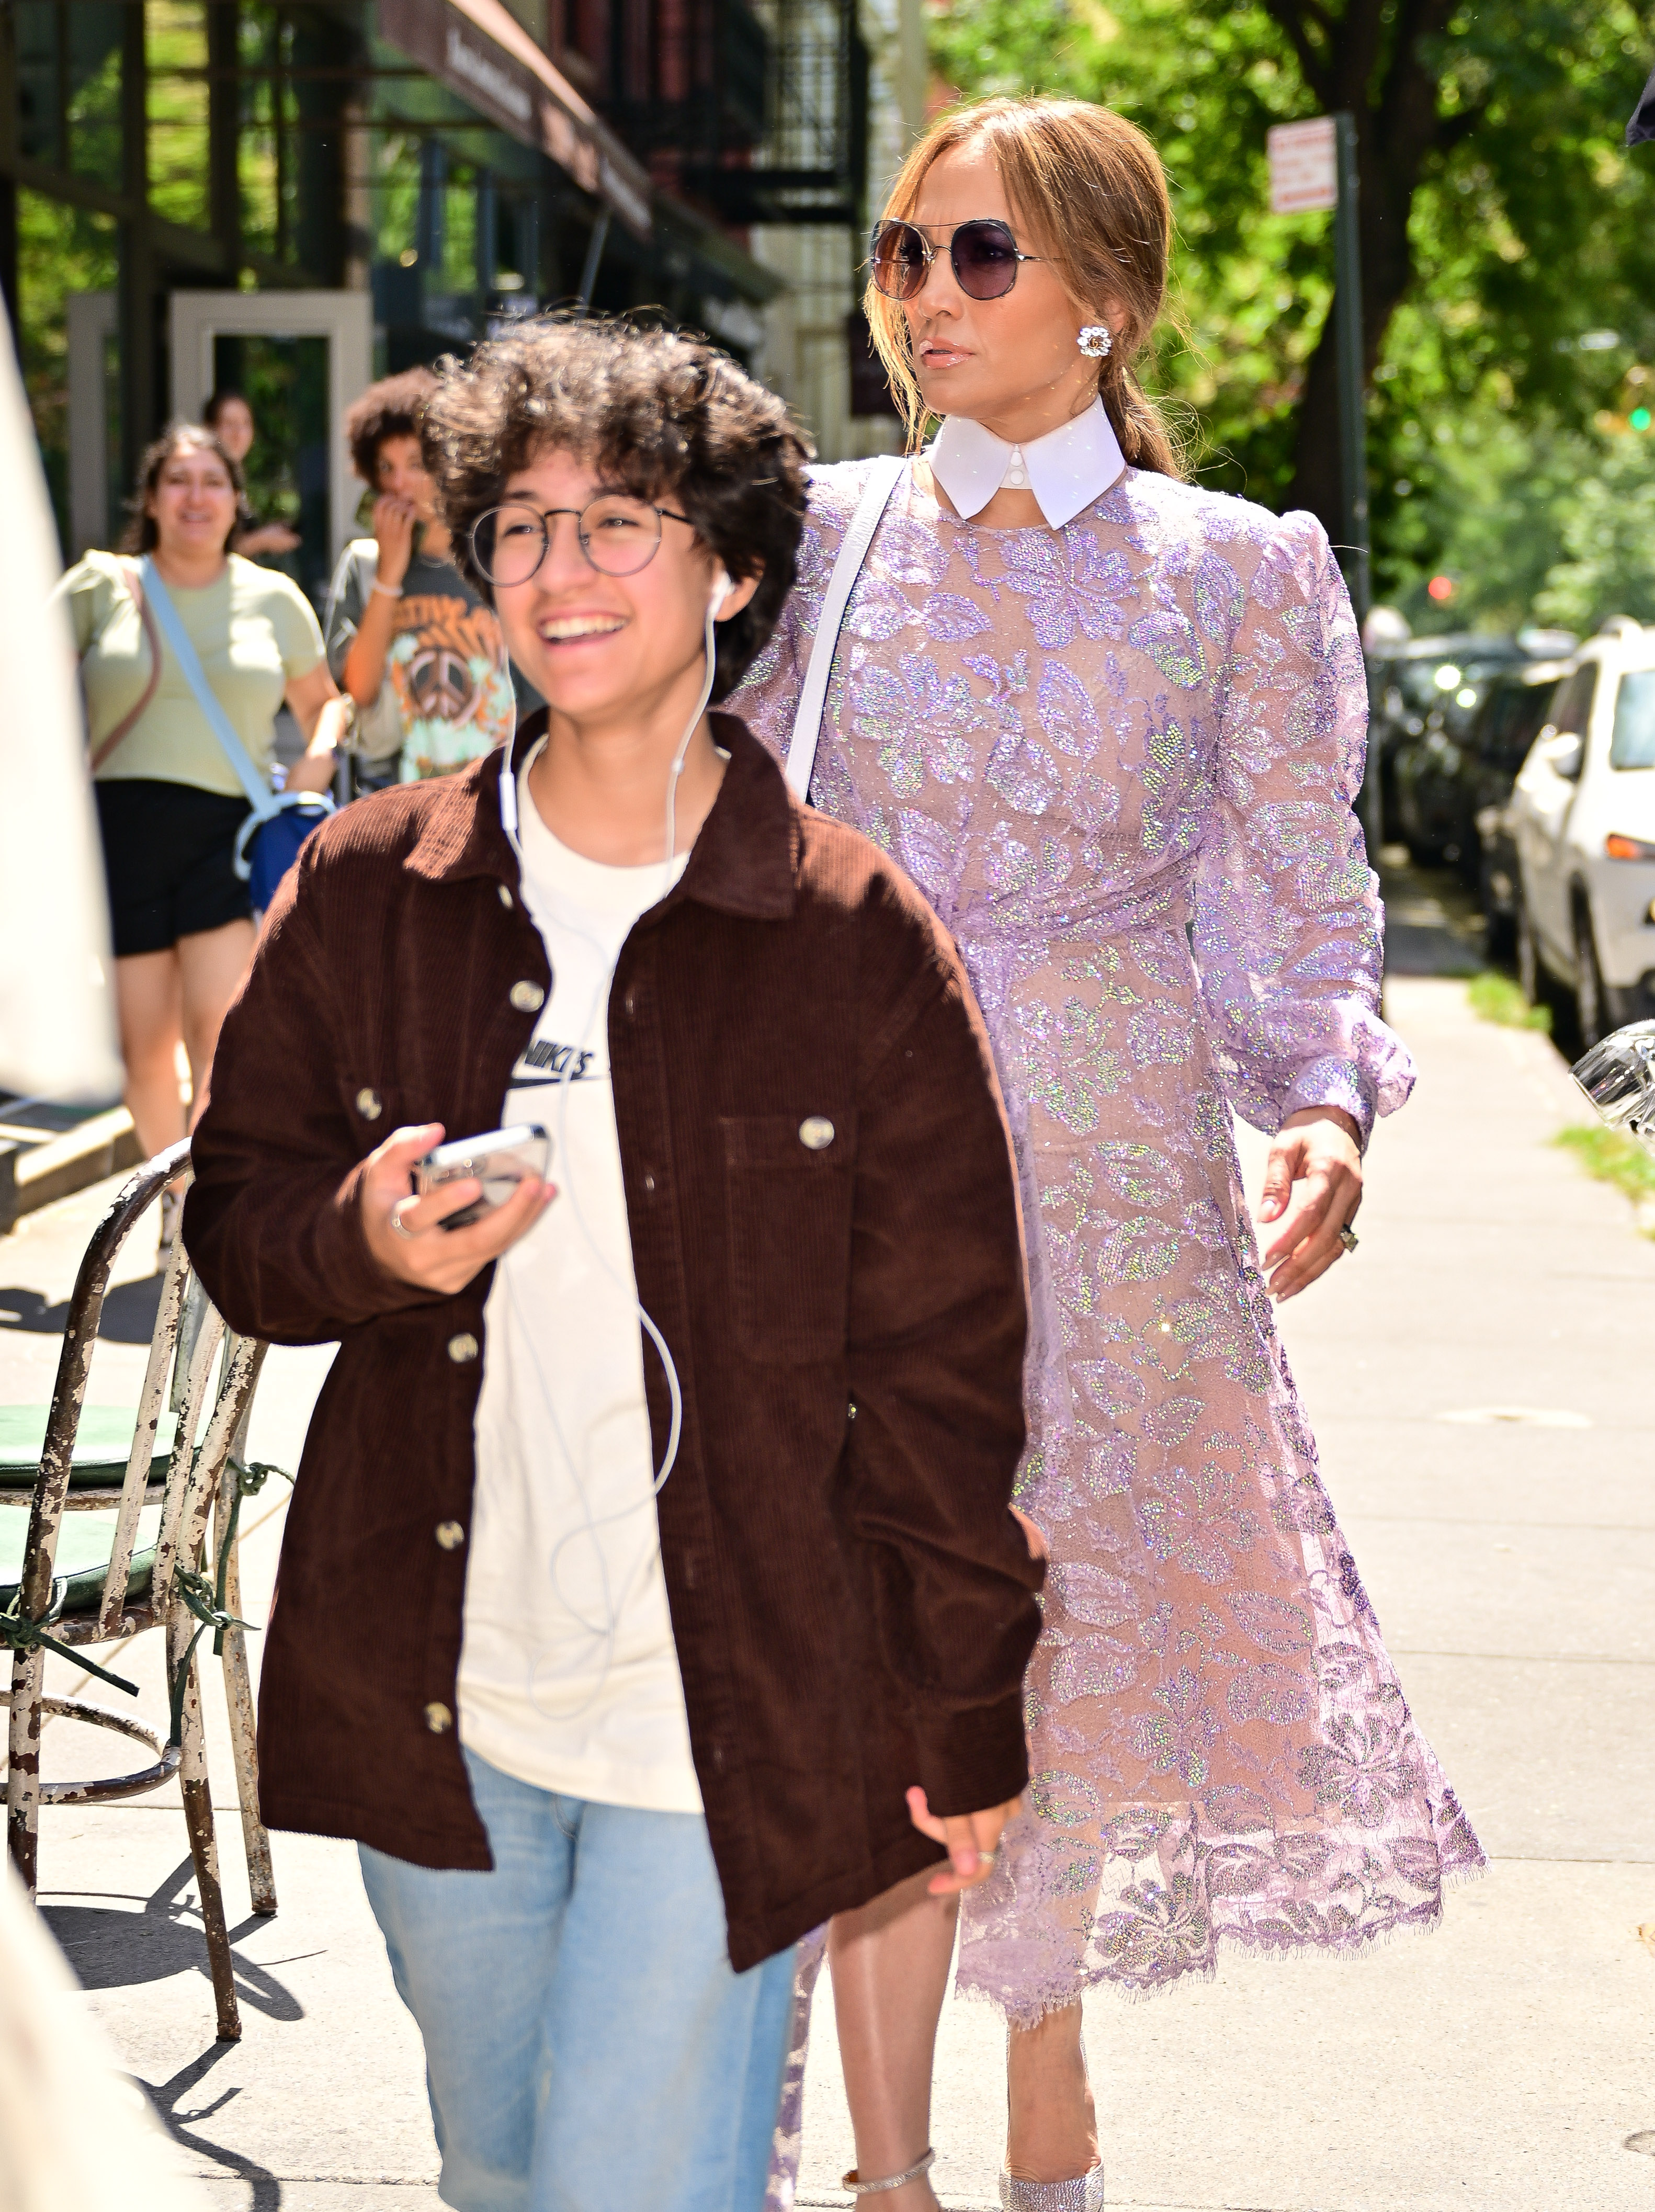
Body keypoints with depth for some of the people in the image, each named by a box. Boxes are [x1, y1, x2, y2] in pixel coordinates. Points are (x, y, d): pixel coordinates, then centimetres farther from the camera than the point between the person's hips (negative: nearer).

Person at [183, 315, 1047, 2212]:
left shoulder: (859, 937, -7)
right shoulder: (366, 890, 1)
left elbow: (943, 1365, -3)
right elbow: (233, 1224, 10)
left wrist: (965, 1723, -2)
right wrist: (362, 1241, -14)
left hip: (729, 1717, -4)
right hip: (428, 1700, 4)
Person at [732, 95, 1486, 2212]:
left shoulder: (1239, 570, 1)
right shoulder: (822, 535, 3)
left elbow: (1305, 904, 2)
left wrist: (1322, 1104, -15)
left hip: (1116, 1180, 0)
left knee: (1083, 1640, 9)